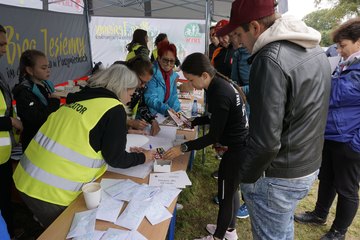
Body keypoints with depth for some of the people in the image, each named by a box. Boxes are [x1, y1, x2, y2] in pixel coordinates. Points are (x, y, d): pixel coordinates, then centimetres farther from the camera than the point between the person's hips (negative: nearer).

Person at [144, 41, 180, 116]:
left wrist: (177, 110, -9)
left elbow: (173, 97, 9)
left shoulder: (174, 76, 8)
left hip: (164, 115, 5)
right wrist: (166, 109, -33)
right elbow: (150, 98, -20)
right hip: (150, 114, -5)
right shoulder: (152, 73, -13)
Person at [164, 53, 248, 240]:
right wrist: (192, 122, 10)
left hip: (237, 149, -9)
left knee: (225, 194, 8)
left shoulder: (220, 94, -27)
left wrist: (183, 148, -23)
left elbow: (214, 135, -23)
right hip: (240, 144, 10)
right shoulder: (220, 84, 3)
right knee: (231, 190, 23)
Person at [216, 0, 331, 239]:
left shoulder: (271, 59, -25)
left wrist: (244, 176, -13)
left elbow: (266, 140, -29)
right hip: (309, 167, 9)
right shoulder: (317, 51, 5)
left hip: (278, 177, -8)